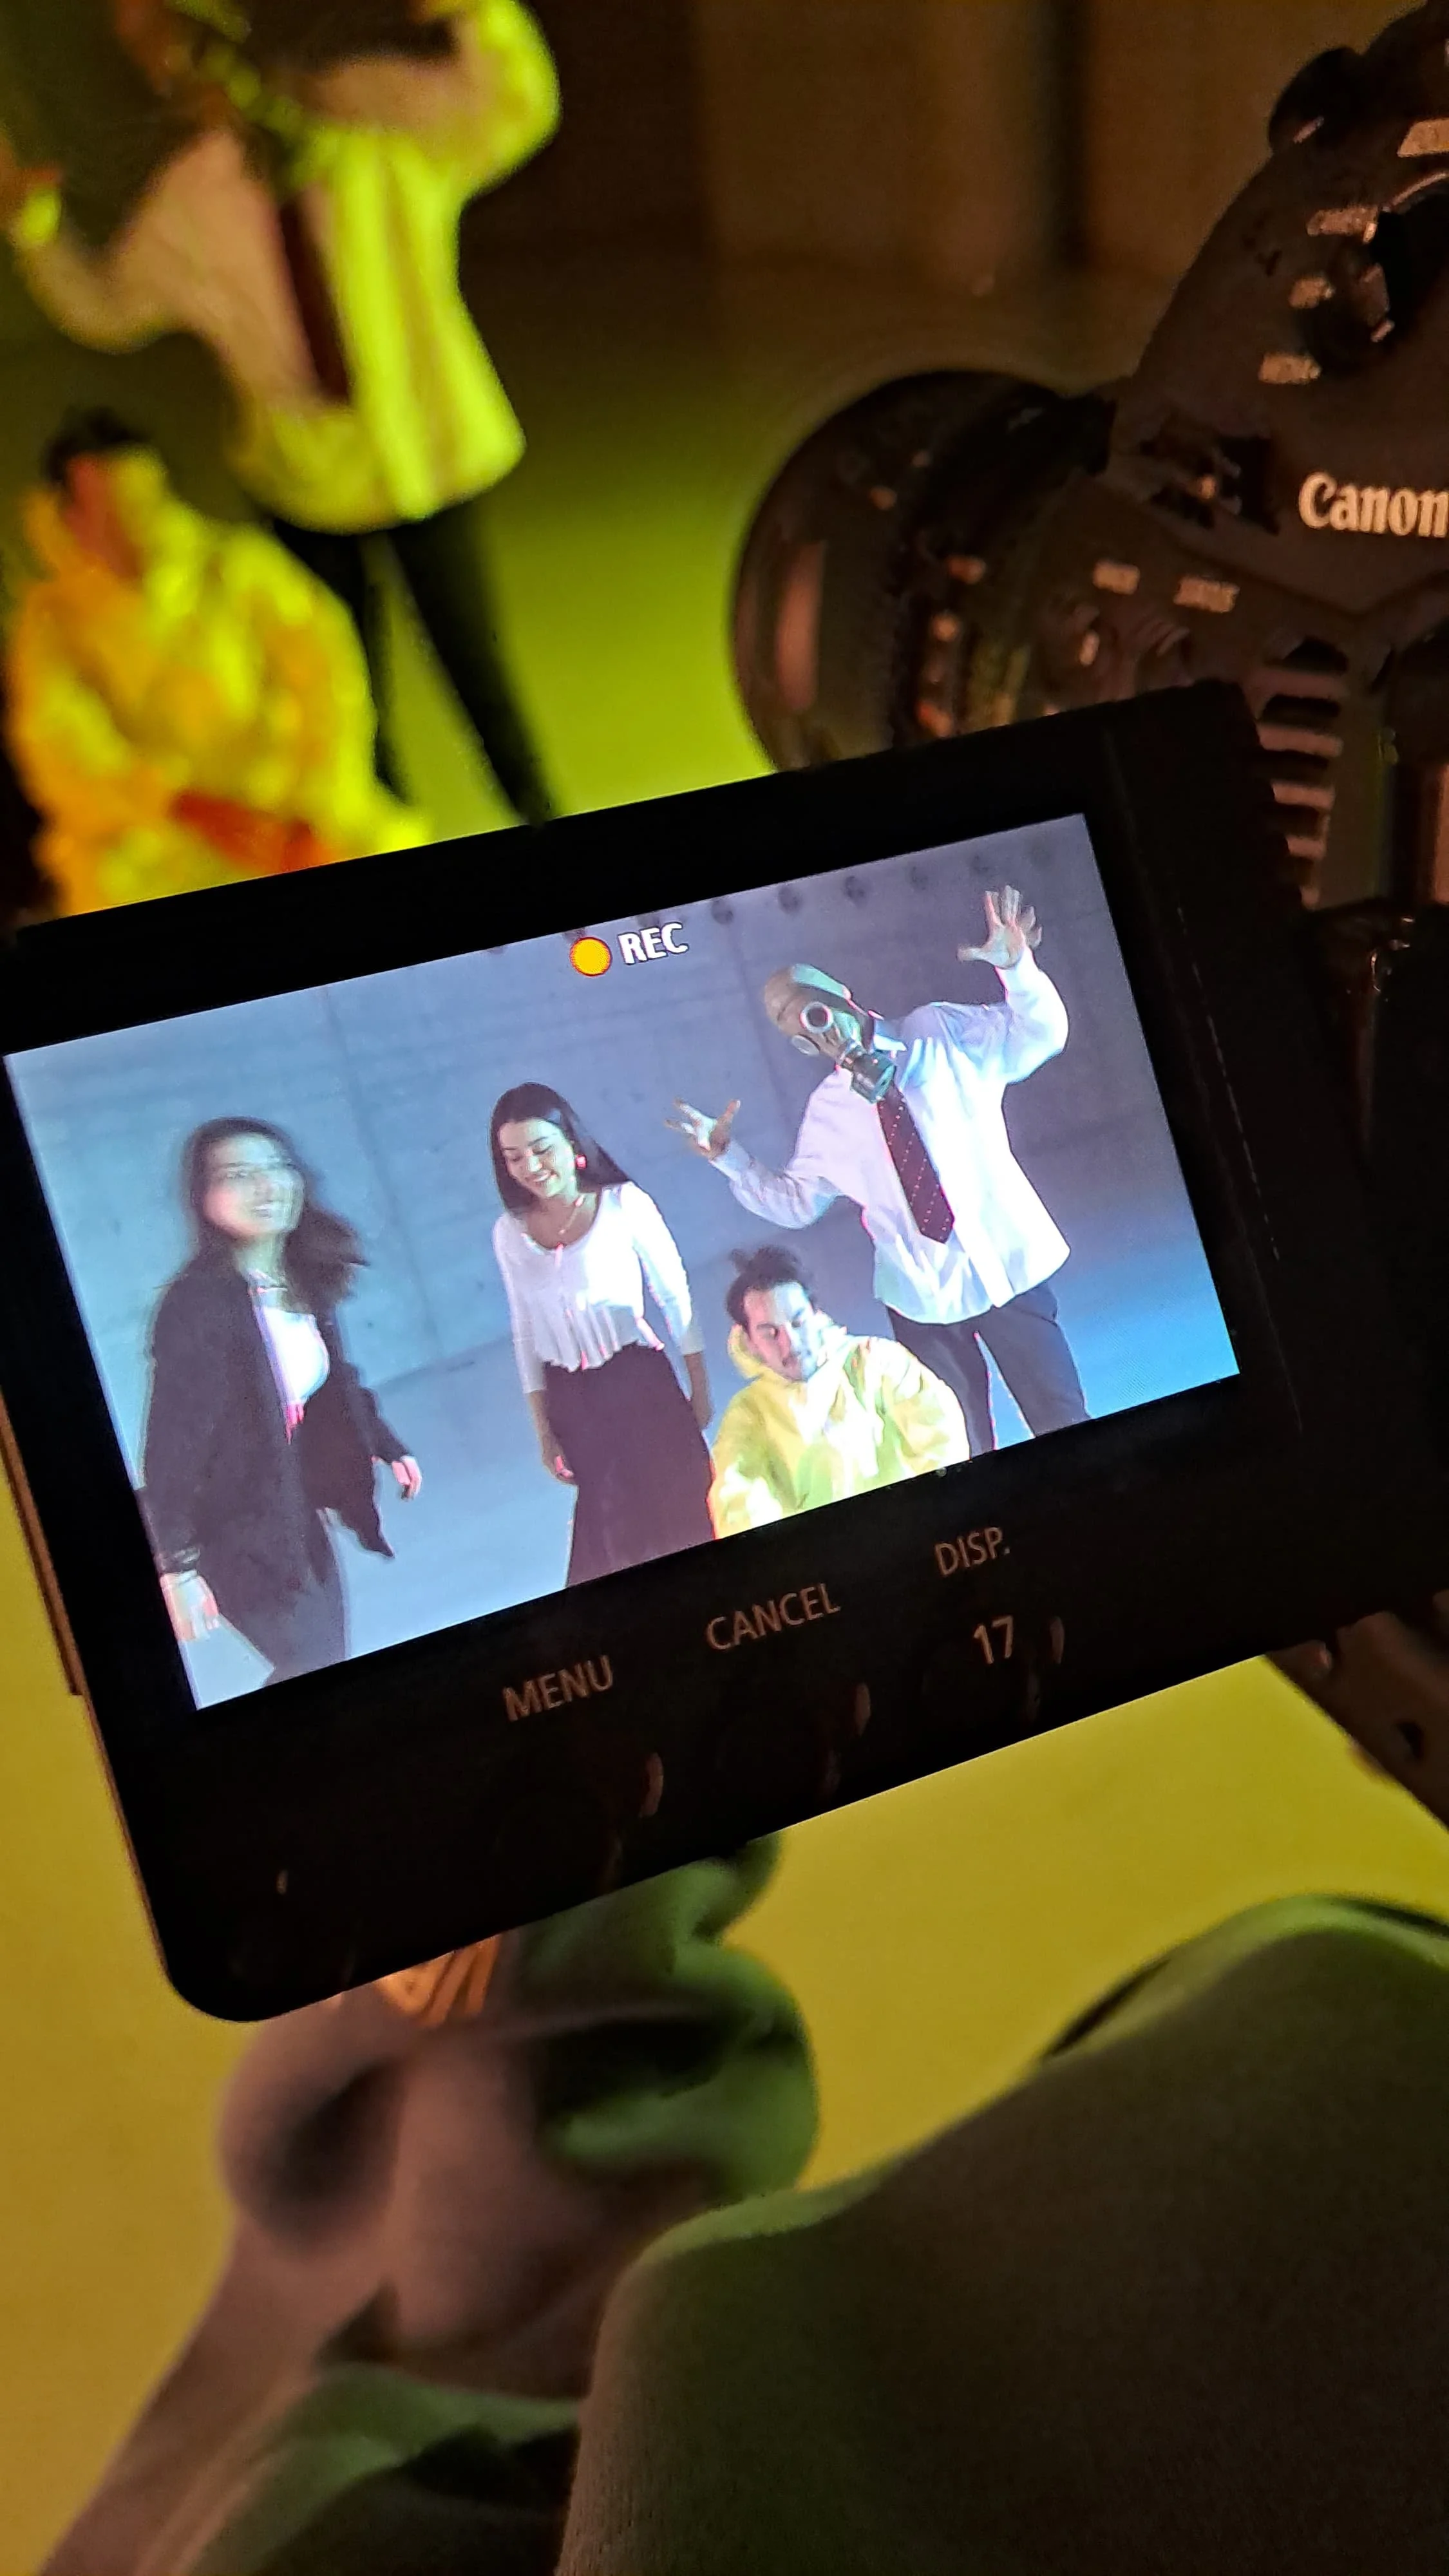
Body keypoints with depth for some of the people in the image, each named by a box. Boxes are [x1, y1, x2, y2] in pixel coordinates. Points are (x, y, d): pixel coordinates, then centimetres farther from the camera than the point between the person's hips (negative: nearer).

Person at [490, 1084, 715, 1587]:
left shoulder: (624, 1204, -10)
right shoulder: (510, 1232, 0)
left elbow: (676, 1299, -3)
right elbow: (526, 1335, 6)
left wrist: (699, 1389, -1)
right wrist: (544, 1432, 6)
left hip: (642, 1385, -3)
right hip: (572, 1401, 3)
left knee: (682, 1514, 2)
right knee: (613, 1533, 10)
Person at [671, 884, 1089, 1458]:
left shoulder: (939, 1033, -2)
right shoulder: (828, 1112, 5)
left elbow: (1039, 1035, -8)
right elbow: (793, 1201, 12)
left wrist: (1016, 966, -25)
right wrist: (727, 1155, 0)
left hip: (1008, 1266, -2)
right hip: (922, 1296, 2)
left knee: (1063, 1421, 4)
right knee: (963, 1453, 11)